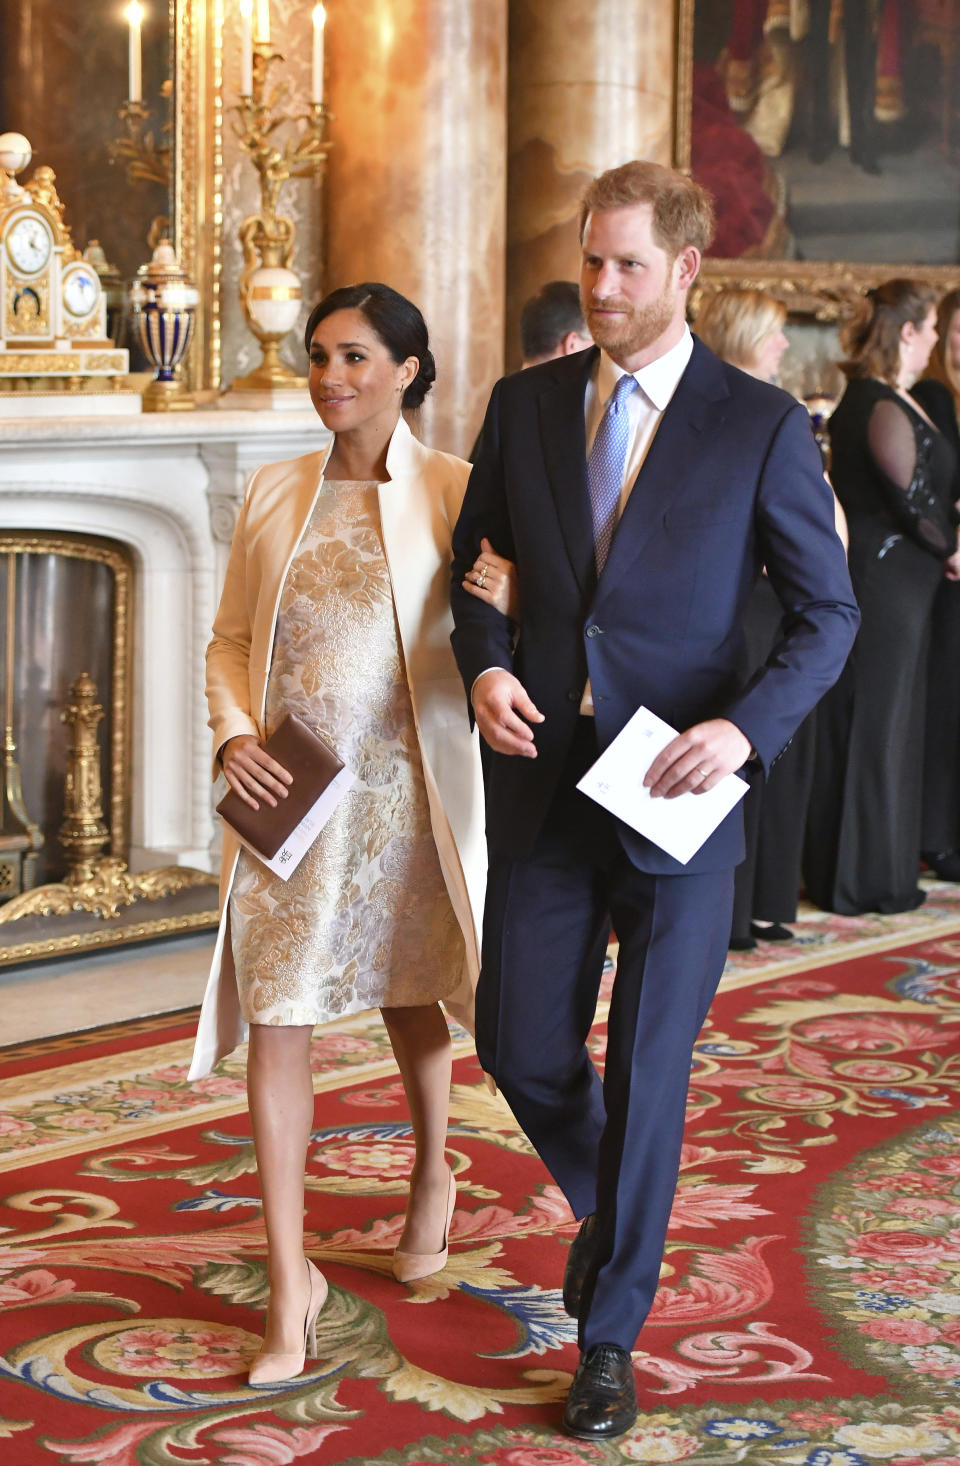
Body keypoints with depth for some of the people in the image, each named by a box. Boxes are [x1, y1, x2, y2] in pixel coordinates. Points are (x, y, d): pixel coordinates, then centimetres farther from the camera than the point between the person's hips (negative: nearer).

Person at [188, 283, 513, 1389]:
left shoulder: (453, 492, -2)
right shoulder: (274, 493, 7)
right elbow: (230, 638, 11)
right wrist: (232, 733, -5)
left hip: (399, 788, -2)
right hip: (284, 792, 2)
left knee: (405, 999, 17)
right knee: (275, 1024, -4)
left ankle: (432, 1181, 47)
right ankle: (290, 1284, 4)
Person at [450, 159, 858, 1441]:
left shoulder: (761, 425, -5)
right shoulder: (526, 404, 5)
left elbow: (828, 611, -2)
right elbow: (477, 556, 16)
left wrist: (747, 726, -18)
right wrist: (484, 664, -4)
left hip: (678, 794, -3)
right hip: (543, 782, 3)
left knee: (647, 1075, 3)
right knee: (520, 1046, 7)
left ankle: (610, 1337, 18)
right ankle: (609, 1210, 39)